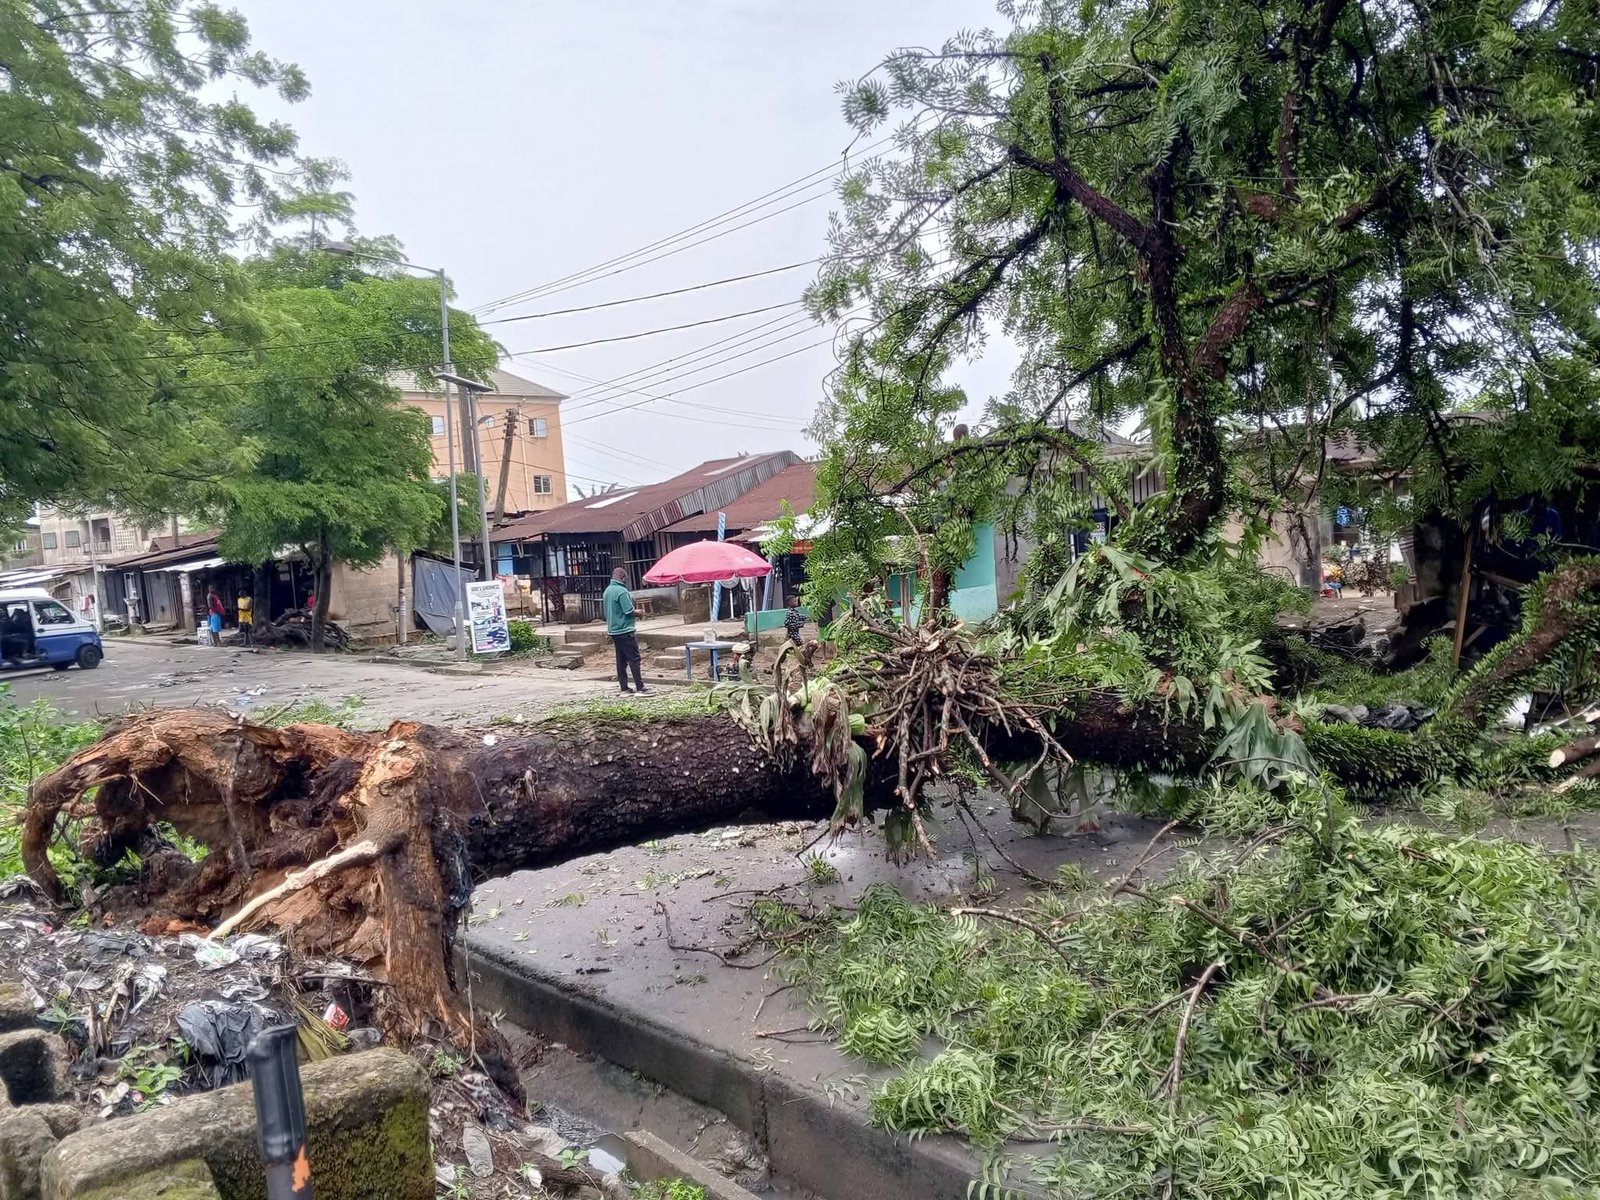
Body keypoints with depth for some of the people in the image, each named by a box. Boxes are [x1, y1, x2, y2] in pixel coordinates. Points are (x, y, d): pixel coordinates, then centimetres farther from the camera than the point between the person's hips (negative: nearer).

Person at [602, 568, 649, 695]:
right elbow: (629, 611, -19)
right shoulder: (622, 591, -16)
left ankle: (623, 686, 13)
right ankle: (639, 687, -6)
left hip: (613, 630, 9)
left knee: (621, 659, 11)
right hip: (625, 630, -9)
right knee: (634, 658, -5)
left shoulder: (607, 590, 11)